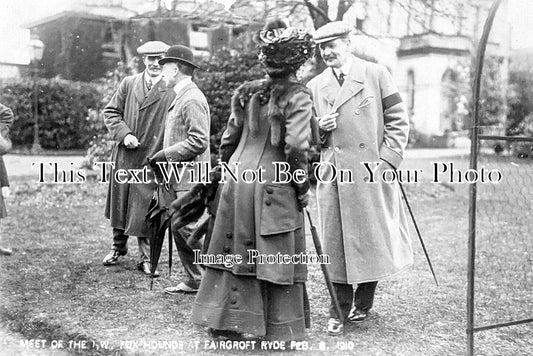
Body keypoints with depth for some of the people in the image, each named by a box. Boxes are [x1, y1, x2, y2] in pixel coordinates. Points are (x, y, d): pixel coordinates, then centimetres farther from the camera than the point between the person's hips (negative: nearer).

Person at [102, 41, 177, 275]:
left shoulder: (173, 90, -7)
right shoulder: (128, 84, 6)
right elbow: (111, 112, 8)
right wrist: (123, 134, -9)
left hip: (152, 159, -4)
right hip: (124, 156, 4)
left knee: (144, 210, 1)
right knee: (119, 203, 17)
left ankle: (145, 258, 17)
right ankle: (118, 247, 37)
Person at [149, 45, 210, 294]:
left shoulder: (191, 99, -14)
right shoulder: (181, 97, 16)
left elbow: (198, 141, -21)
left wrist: (165, 155, -16)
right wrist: (162, 157, 14)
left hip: (189, 178, -10)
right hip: (179, 177, 10)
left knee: (187, 228, -10)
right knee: (179, 228, 11)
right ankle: (195, 280, 19)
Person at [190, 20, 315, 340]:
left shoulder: (248, 92, 8)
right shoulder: (298, 96, -9)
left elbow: (229, 140, 11)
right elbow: (295, 147, -18)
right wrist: (303, 188, -7)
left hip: (237, 179, 6)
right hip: (274, 186, -5)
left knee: (235, 252, 14)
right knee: (278, 259, 6)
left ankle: (223, 323, 24)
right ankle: (280, 332, 15)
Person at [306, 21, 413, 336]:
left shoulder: (376, 74, 2)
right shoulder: (315, 86, 11)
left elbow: (398, 121, 1)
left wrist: (387, 160, -9)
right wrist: (319, 127, -5)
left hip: (371, 174, -2)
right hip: (332, 175, 2)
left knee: (372, 239, 6)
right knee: (337, 243, 3)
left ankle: (363, 304, 27)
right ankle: (339, 313, 14)